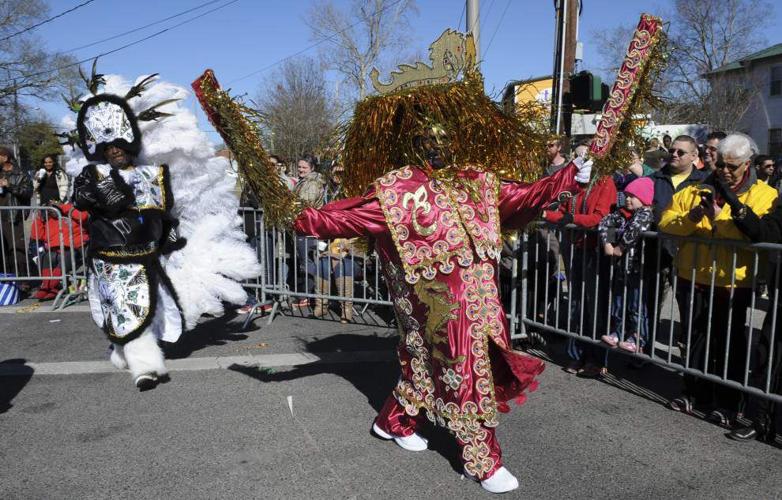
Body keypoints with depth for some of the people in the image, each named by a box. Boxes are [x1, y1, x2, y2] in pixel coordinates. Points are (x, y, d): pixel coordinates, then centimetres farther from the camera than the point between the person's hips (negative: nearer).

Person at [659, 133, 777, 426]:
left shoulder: (763, 195, -1)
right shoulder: (697, 190, 10)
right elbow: (666, 223, 2)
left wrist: (719, 216, -23)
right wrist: (691, 217, -16)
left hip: (733, 283, -3)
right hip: (693, 279, 4)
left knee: (729, 344, 7)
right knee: (695, 339, 14)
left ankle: (726, 404, 21)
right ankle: (695, 393, 30)